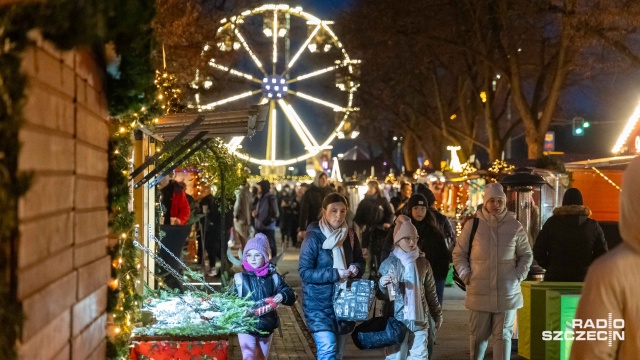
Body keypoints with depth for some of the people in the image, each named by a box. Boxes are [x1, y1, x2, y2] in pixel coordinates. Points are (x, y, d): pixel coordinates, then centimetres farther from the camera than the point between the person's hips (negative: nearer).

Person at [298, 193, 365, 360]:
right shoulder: (314, 237, -14)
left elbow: (360, 261, 14)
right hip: (319, 302, -6)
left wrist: (356, 268, -10)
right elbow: (304, 272, -16)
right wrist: (334, 274, -25)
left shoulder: (350, 235, 3)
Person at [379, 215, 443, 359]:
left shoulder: (423, 263, 6)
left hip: (419, 321, 3)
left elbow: (431, 293, 14)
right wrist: (382, 284, -24)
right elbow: (381, 294, -3)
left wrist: (437, 314, 18)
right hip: (397, 322, -3)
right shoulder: (389, 263, -4)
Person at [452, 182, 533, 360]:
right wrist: (466, 276, -2)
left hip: (507, 293, 1)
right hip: (479, 291, 0)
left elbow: (526, 255, 13)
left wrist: (518, 276, 1)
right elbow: (459, 253, 8)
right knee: (478, 334, 8)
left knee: (503, 335, 4)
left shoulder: (515, 226, 2)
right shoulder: (473, 225, -2)